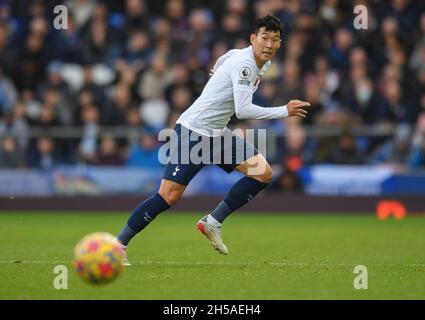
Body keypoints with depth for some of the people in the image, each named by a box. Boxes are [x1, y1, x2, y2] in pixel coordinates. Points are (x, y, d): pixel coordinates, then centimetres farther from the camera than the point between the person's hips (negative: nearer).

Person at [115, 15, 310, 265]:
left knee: (263, 174, -5)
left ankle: (213, 222, 1)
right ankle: (118, 245, -3)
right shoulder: (243, 64, -22)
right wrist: (284, 111, -24)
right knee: (169, 196, -15)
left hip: (217, 133, 9)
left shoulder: (263, 64, 7)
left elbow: (225, 57, 28)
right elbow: (243, 110, -30)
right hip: (193, 130, -9)